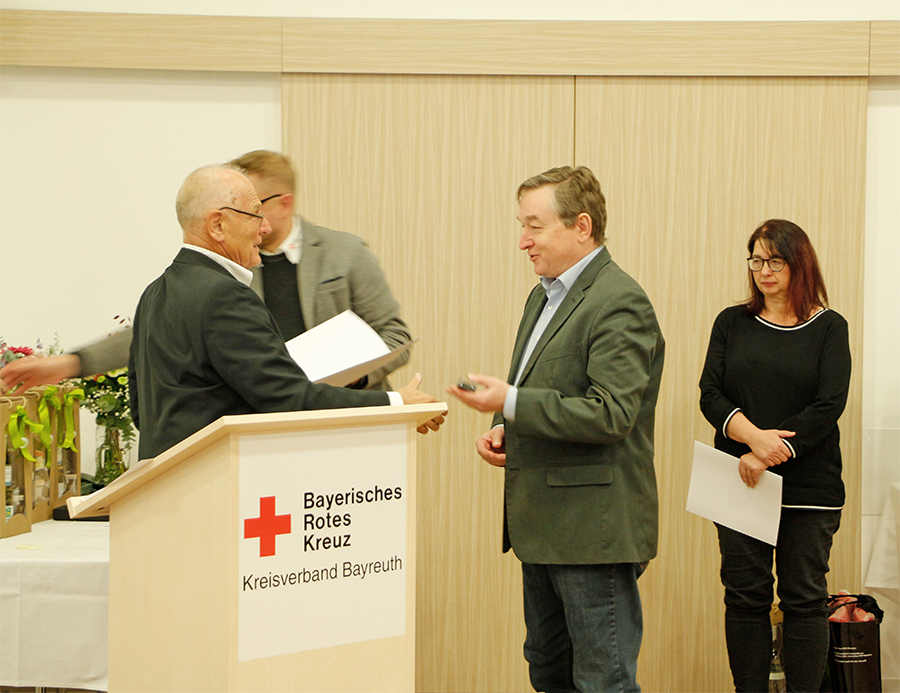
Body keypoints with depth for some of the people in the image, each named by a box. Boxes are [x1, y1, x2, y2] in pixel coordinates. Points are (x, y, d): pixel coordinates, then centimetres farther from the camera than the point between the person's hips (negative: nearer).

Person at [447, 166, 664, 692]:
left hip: (594, 526, -10)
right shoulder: (544, 296, 15)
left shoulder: (619, 303, -16)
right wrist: (505, 430, 6)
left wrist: (510, 403, -23)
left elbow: (610, 414, -24)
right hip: (544, 527, 10)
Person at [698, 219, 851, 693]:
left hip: (808, 488, -2)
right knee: (745, 596, 3)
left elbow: (829, 405, -6)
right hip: (738, 483, 2)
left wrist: (769, 456, -15)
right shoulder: (732, 323, 10)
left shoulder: (829, 328, 4)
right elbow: (710, 395, 1)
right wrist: (753, 436, -17)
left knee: (803, 599, 1)